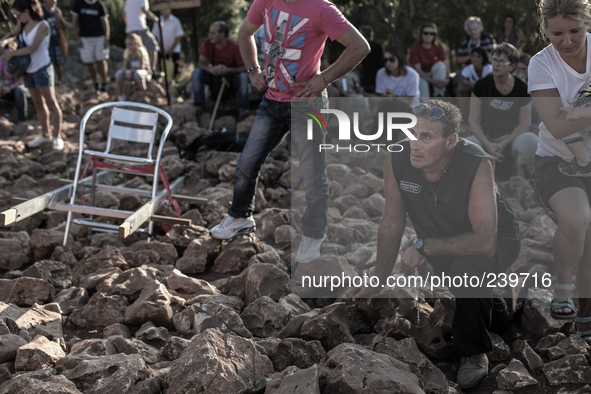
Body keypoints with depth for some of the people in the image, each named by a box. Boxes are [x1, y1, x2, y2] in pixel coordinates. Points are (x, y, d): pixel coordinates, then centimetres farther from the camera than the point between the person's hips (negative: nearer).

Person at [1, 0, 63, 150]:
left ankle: (57, 138, -4)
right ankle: (45, 136, 22)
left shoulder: (42, 26, -17)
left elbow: (32, 48, -22)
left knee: (51, 102, -6)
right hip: (29, 69, 7)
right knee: (38, 103, 13)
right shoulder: (22, 24, 2)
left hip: (42, 69, -7)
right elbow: (12, 33, 17)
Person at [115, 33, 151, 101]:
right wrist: (126, 71, -27)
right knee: (119, 73, -21)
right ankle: (120, 96, -11)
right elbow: (124, 66, -6)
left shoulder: (141, 50, -16)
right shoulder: (127, 51, -1)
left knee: (137, 73, -40)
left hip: (145, 72, -5)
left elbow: (141, 66, -20)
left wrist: (131, 70, -20)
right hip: (131, 72, 5)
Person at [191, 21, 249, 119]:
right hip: (215, 76, 3)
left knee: (243, 77, -34)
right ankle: (199, 106, -19)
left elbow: (245, 68, -21)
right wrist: (210, 69, -34)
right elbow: (201, 63, -11)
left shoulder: (234, 47, -22)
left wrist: (228, 70, -34)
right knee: (196, 73, -22)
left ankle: (243, 108, -27)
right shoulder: (208, 43, -14)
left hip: (231, 77, -3)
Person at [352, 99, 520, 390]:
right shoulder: (397, 161, -22)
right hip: (442, 243, 5)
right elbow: (392, 224, -8)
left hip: (495, 240, -5)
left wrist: (423, 247, -32)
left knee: (465, 269, -37)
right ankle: (487, 305, 41)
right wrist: (379, 281, 0)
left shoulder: (477, 165, -35)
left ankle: (474, 355, -13)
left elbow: (484, 241, -38)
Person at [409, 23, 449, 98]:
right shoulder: (415, 47, -18)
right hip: (422, 75, -3)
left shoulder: (438, 46, -10)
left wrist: (447, 78, -31)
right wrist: (432, 81, -29)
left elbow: (446, 63, -12)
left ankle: (438, 95, -22)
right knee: (422, 83, -36)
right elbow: (417, 68, -20)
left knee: (440, 65, -28)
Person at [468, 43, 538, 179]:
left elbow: (524, 124, -2)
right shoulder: (481, 86, -1)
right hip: (484, 138, 0)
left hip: (511, 138, 1)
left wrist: (504, 144, -17)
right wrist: (487, 145, -19)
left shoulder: (522, 89, -1)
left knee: (531, 140, -33)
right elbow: (474, 121, -3)